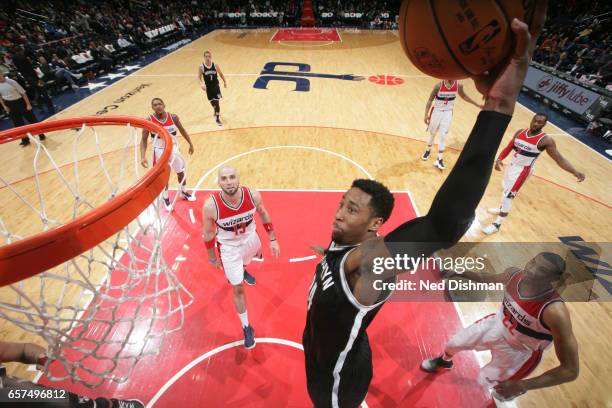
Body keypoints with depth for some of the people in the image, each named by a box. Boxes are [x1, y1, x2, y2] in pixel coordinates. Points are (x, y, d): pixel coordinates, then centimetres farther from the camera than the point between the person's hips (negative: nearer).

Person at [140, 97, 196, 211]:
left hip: (173, 148, 3)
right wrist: (143, 156, -22)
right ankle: (165, 198, 28)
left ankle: (183, 192, 40)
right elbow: (144, 139, -11)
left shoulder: (173, 117, -10)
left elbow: (182, 130, 7)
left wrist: (190, 144, 10)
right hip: (160, 151, -3)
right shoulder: (149, 120, -16)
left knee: (181, 171, 16)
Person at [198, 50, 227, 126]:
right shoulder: (201, 67, -12)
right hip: (208, 87, 1)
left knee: (216, 102, -8)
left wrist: (224, 82, 13)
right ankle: (217, 111, 47)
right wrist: (201, 84, -28)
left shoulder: (215, 65, -10)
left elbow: (220, 74, 6)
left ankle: (217, 118, 1)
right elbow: (199, 77, -10)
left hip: (216, 86, -1)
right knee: (212, 102, 17)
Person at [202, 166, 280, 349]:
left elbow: (263, 214, -5)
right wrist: (212, 257, -1)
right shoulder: (211, 206, -32)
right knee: (238, 289, 6)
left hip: (250, 238, 4)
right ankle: (246, 327, 30)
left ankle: (242, 270, 75)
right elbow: (208, 233, -13)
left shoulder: (253, 195, -27)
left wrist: (273, 240, -2)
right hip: (229, 247, -3)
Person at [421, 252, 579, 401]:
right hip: (496, 324, 4)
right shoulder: (514, 274, -25)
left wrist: (521, 386, -33)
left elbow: (571, 370, -32)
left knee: (485, 381, 15)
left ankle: (518, 389, 50)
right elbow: (489, 279, 1)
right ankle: (444, 361, 54)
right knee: (453, 343, 17)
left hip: (519, 351, -4)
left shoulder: (555, 312, -40)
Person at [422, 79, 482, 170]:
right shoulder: (439, 85, -18)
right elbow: (430, 100, -11)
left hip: (448, 113, 2)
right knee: (432, 134, 13)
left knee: (443, 136, 0)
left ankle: (440, 159, 7)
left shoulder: (458, 85, -8)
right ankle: (428, 150, 38)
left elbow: (464, 96, 11)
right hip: (437, 111, -2)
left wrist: (477, 105, 15)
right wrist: (426, 114, -18)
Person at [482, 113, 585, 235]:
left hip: (523, 170, -6)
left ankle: (497, 224, -1)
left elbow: (559, 158, -16)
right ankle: (502, 209, 50)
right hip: (512, 165, 6)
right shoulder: (520, 132, -2)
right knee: (506, 189, 25)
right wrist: (499, 159, -10)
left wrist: (575, 172, -27)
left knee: (508, 195, -10)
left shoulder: (546, 140, -17)